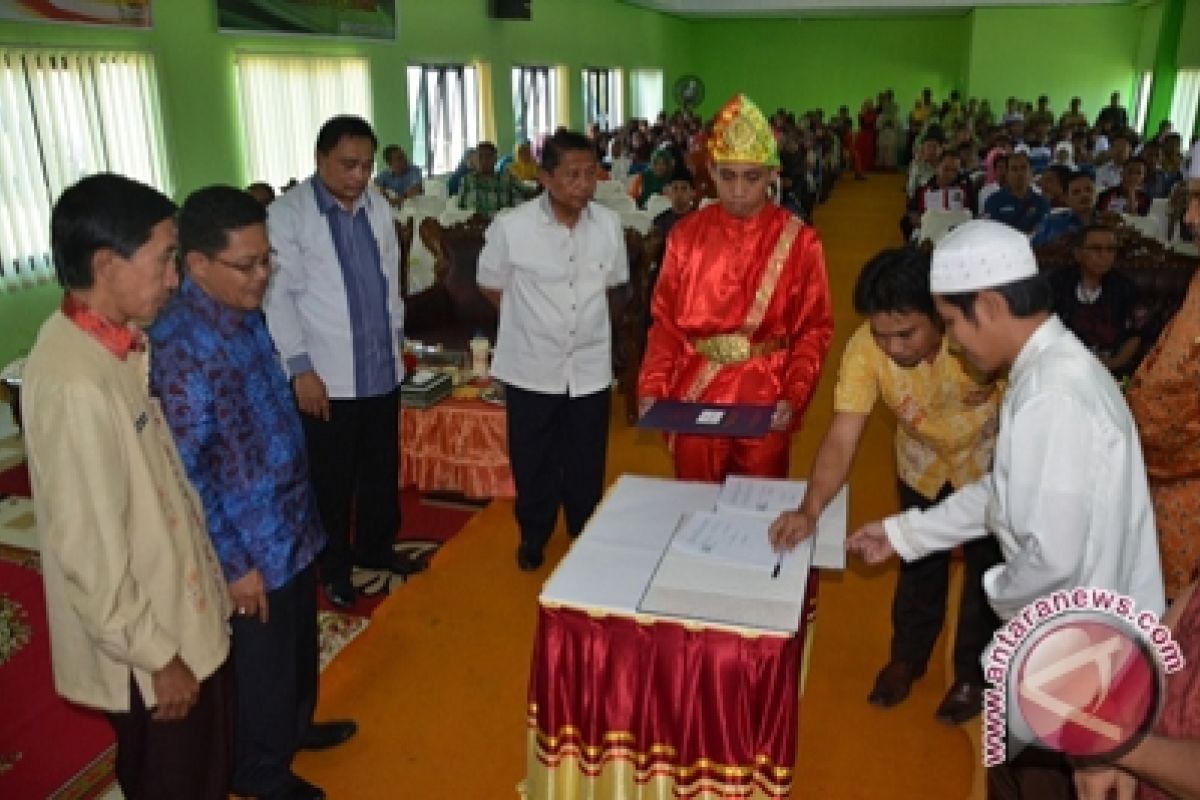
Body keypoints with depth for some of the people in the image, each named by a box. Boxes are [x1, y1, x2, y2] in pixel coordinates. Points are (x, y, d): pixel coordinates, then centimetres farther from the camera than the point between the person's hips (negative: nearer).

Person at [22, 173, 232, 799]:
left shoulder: (113, 344, -2)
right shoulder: (74, 382, -29)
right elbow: (88, 549, -26)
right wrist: (156, 655, -16)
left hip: (177, 607, 8)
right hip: (145, 638, -8)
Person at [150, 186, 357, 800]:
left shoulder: (246, 316, 1)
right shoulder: (178, 345, -26)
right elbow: (184, 473, -23)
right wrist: (234, 564, -18)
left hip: (292, 525, 8)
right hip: (251, 546, -8)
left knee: (300, 645, 27)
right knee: (261, 665, 15)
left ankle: (296, 726, 51)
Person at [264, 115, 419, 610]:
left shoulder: (378, 208, 6)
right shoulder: (287, 214, -11)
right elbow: (278, 296, -12)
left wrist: (396, 337, 14)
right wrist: (300, 368, -16)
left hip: (382, 370, 5)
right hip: (326, 375, -5)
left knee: (382, 467, 17)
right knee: (332, 478, 9)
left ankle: (374, 545, 38)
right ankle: (334, 566, 28)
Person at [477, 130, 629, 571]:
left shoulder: (609, 223, -6)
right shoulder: (510, 227, -15)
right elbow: (491, 286, 1)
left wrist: (583, 315, 8)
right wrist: (532, 319, 4)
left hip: (590, 366, 2)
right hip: (532, 367, -2)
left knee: (586, 464, 15)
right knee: (533, 461, 14)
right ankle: (533, 536, 36)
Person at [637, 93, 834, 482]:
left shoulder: (799, 241, -4)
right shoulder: (686, 234, 0)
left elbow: (814, 329, -2)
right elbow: (666, 321, 3)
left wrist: (794, 397, -16)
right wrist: (652, 388, -10)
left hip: (765, 405, -1)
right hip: (694, 398, 1)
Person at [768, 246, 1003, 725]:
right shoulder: (865, 347, -31)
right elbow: (841, 439, -32)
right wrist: (810, 510, -45)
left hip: (991, 461, -2)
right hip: (923, 463, 2)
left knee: (987, 568, 15)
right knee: (918, 563, 19)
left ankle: (972, 672, 38)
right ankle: (907, 656, 43)